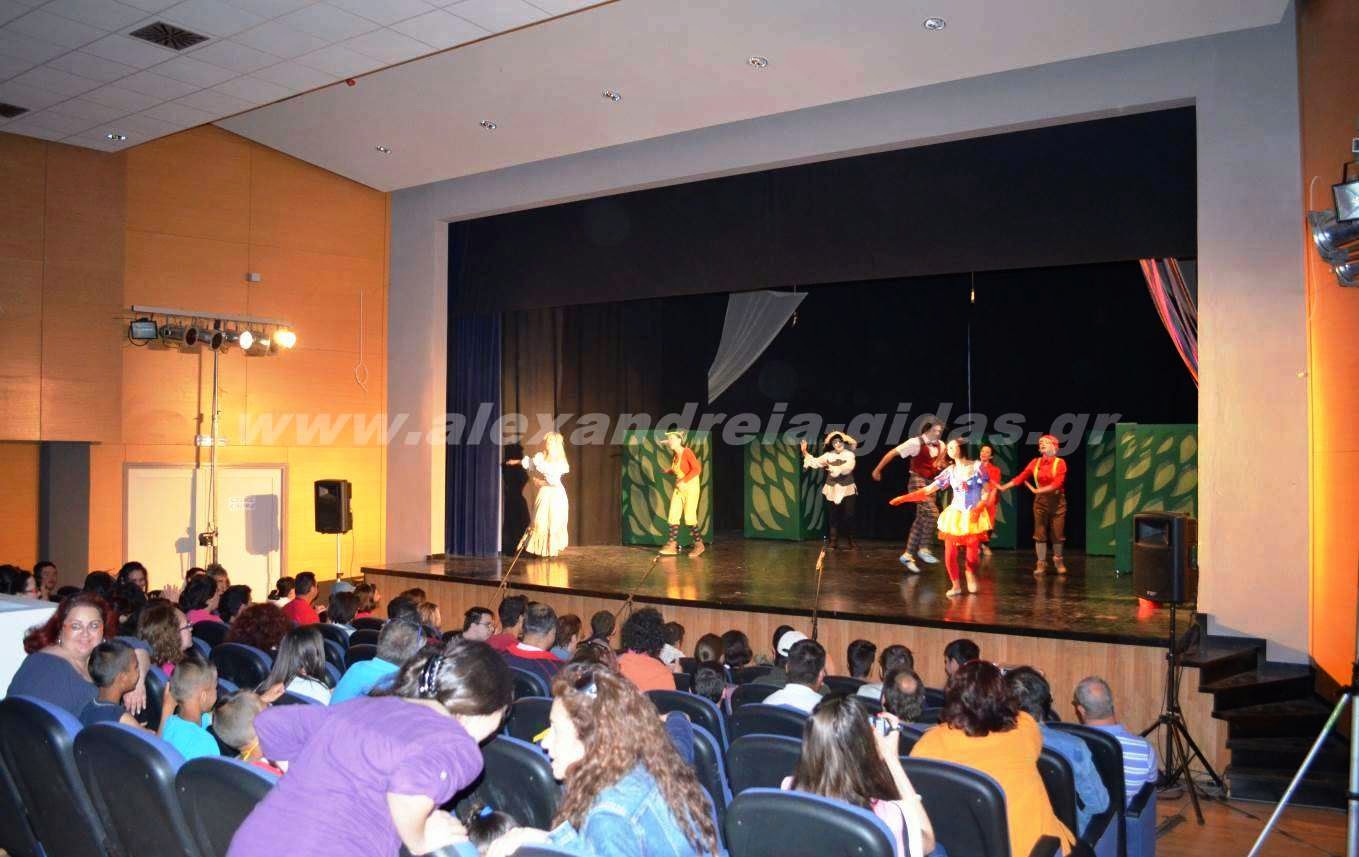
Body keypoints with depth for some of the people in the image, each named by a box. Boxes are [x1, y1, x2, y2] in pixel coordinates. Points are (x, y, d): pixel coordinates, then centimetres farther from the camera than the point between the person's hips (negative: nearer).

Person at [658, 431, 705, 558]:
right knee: (672, 516, 0)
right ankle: (673, 545, 4)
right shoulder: (675, 456, 10)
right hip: (679, 488, 7)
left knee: (689, 517, -6)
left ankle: (699, 544, 8)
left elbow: (697, 469, -21)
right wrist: (668, 472, 3)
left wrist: (684, 481, -24)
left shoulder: (687, 452, -13)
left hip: (691, 487, -7)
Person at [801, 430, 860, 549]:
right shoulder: (828, 455, 5)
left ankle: (851, 541, 11)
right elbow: (815, 462, -1)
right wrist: (805, 452, -10)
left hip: (847, 489, -2)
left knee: (849, 515, -3)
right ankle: (834, 542, 9)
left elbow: (847, 468, -18)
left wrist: (832, 468, -21)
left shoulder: (849, 454, -1)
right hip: (832, 490, 2)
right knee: (833, 516, 3)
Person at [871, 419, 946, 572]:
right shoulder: (916, 442, -14)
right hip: (918, 482, -7)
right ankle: (924, 549, -9)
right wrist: (877, 470, -6)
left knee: (921, 520, 7)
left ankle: (908, 555, 14)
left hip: (930, 484, 8)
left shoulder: (940, 445, 6)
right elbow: (893, 452, -10)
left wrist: (941, 465, 4)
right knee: (932, 513, -21)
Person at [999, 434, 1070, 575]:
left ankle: (1058, 560, 25)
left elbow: (1057, 483, -19)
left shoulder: (1060, 463, -8)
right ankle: (1041, 564, 8)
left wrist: (1037, 490, -24)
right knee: (1040, 533, 1)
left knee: (1057, 533, 3)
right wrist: (1003, 487, -9)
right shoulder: (1035, 462, 2)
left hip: (1057, 500, -2)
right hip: (1040, 501, 2)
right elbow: (1020, 477, -1)